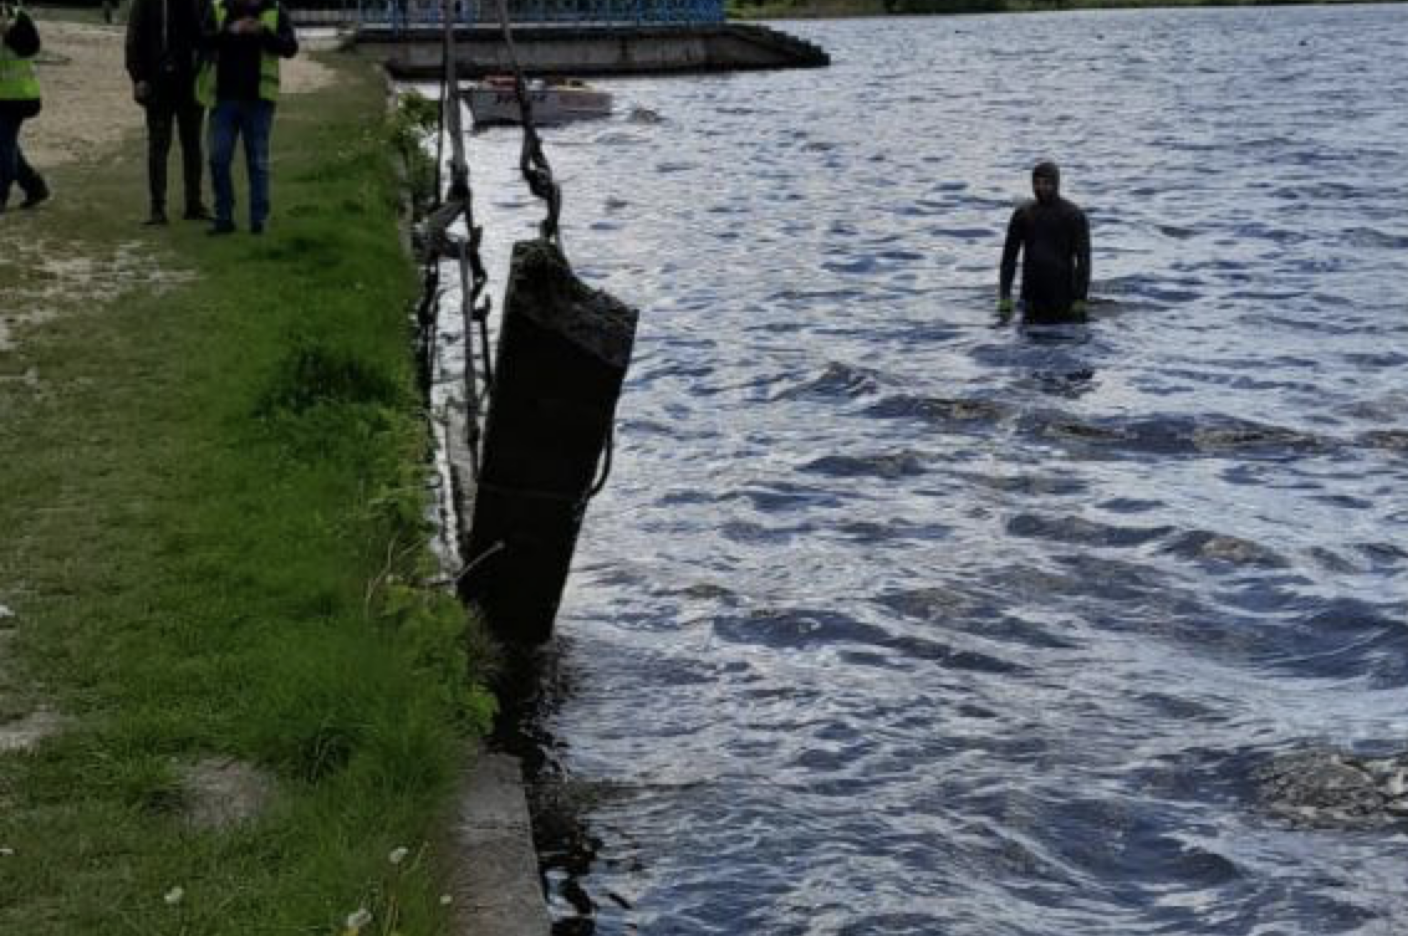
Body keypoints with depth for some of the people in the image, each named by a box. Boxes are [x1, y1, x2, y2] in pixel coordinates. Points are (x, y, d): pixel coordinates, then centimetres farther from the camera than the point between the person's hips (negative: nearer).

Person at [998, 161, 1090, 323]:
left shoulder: (1074, 215, -3)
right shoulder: (1022, 215, 8)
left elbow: (1083, 259, -7)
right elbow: (1009, 257, 7)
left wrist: (1080, 300, -15)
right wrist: (1004, 297, -3)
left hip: (1063, 295, -3)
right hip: (1032, 296, 3)